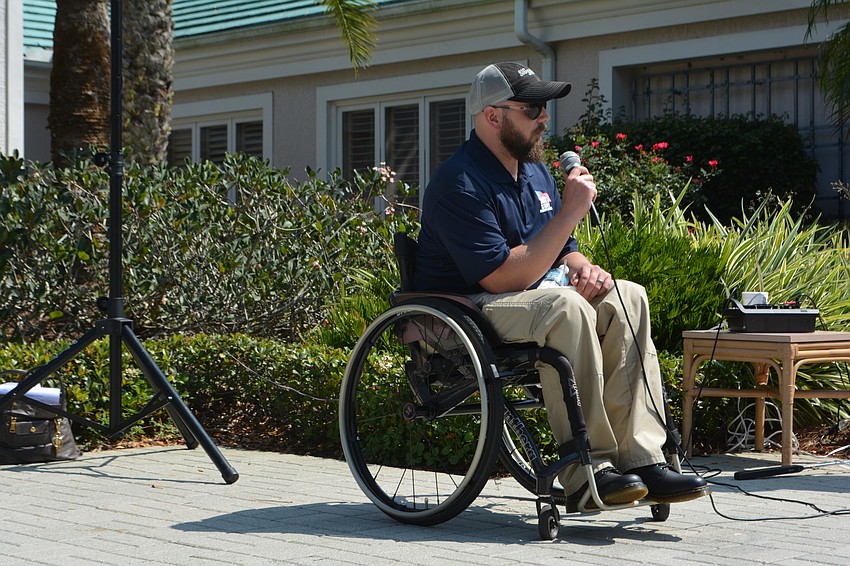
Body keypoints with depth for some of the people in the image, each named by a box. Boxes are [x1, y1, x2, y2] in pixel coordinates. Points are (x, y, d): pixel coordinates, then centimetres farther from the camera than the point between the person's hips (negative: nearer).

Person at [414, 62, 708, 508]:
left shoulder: (535, 171, 14)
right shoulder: (460, 183, -17)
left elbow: (562, 251, 21)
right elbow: (505, 278, -25)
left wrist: (584, 268, -5)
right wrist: (571, 210, -22)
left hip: (531, 301, 9)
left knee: (627, 298, -14)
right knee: (565, 306, -35)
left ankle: (639, 457, -21)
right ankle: (587, 472, -31)